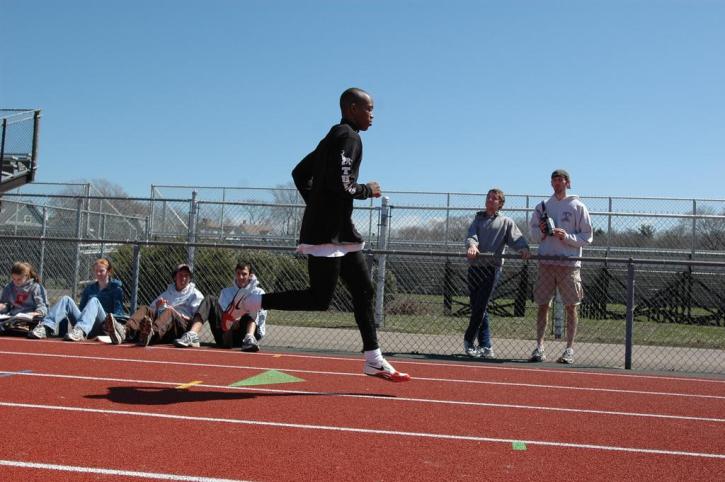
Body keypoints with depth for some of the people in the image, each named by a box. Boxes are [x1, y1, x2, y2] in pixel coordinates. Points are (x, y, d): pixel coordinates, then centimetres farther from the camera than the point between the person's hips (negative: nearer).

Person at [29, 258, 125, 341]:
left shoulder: (115, 287, 11)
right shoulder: (89, 288, 27)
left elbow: (118, 311, 1)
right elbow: (81, 307, 24)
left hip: (104, 325, -5)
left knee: (94, 300, -33)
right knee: (66, 299, -16)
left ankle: (80, 330, -61)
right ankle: (45, 327, -40)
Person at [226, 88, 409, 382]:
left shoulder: (334, 137, 20)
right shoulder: (348, 137, -10)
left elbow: (300, 173, 24)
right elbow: (341, 183, -23)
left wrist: (317, 206, 20)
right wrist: (368, 190, -6)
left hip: (340, 232, 11)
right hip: (326, 234, -11)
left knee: (363, 291, 9)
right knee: (319, 299, -9)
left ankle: (373, 361, 13)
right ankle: (248, 302, 1)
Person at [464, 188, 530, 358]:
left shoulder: (506, 222, 11)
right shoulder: (478, 219, 19)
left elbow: (517, 238, -3)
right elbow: (471, 235, 2)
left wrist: (523, 248, -25)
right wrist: (472, 245, -21)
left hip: (492, 268, -3)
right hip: (474, 266, 3)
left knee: (480, 307, -8)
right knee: (476, 307, 2)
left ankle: (469, 340, 7)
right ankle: (486, 346, 8)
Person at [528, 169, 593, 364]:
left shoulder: (578, 207, 3)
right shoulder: (543, 206, 12)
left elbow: (587, 237, 0)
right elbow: (533, 234, 15)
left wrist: (567, 236, -14)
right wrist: (541, 231, -6)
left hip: (569, 263, -3)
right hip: (546, 262, 3)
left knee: (570, 307, 0)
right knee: (542, 305, 3)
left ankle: (570, 348, 7)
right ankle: (539, 346, 8)